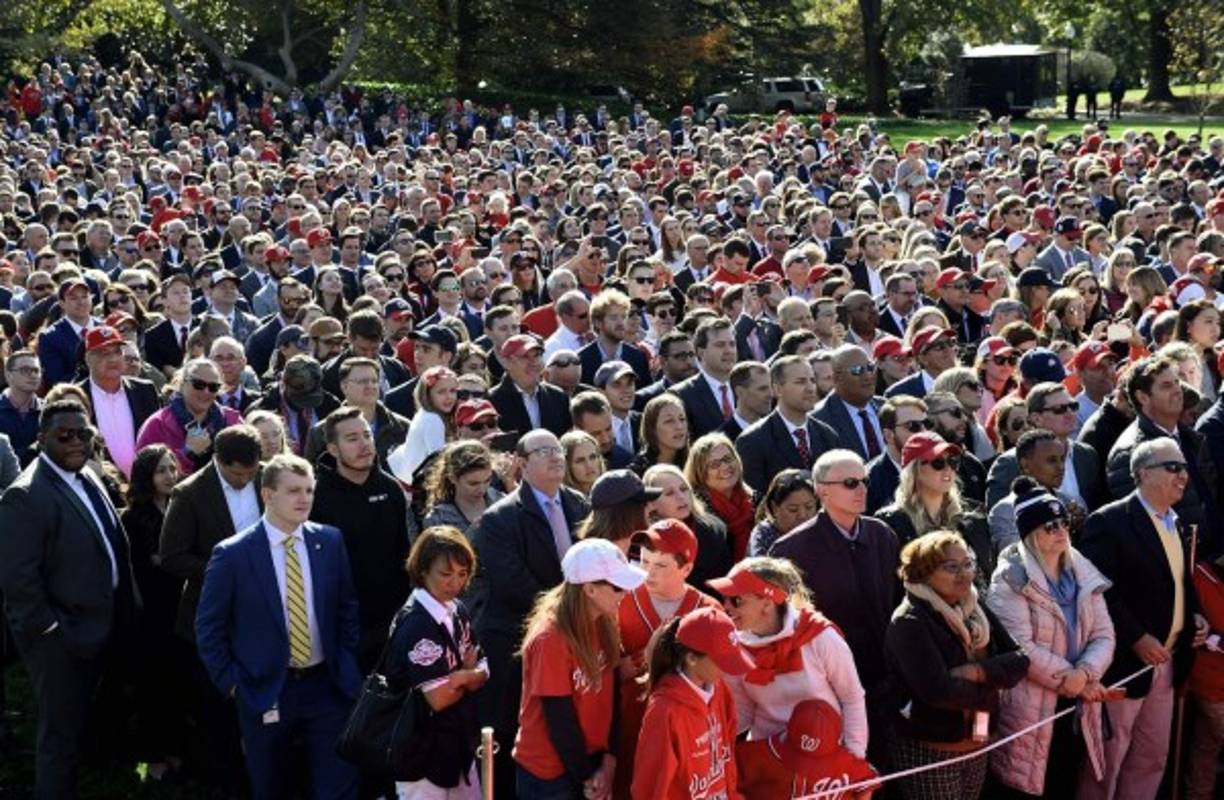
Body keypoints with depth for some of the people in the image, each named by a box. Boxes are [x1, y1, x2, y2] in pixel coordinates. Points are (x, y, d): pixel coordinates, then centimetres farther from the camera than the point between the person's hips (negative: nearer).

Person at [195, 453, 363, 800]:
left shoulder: (330, 541, 0)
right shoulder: (232, 553, -11)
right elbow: (208, 628, -4)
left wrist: (348, 665, 6)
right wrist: (232, 682, -6)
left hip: (328, 684, 2)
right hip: (265, 690, -2)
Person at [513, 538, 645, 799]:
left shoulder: (604, 625, -1)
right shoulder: (550, 639, -22)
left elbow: (610, 695, 1)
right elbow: (560, 721, -17)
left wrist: (609, 761, -7)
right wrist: (587, 778, -8)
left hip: (592, 761, 6)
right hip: (548, 775, -6)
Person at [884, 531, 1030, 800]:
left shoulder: (976, 612, 8)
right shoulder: (909, 622, -16)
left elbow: (1019, 660, 0)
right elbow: (939, 690, -25)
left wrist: (978, 671, -19)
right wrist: (991, 689, -10)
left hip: (976, 747, 7)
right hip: (929, 752, -7)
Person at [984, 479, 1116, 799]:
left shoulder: (1084, 575, 9)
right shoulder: (1011, 580, -10)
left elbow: (1103, 635, 3)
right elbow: (1020, 647, -19)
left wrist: (1084, 673, -16)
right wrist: (1070, 678, -15)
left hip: (1075, 708, 6)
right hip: (1029, 710, -6)